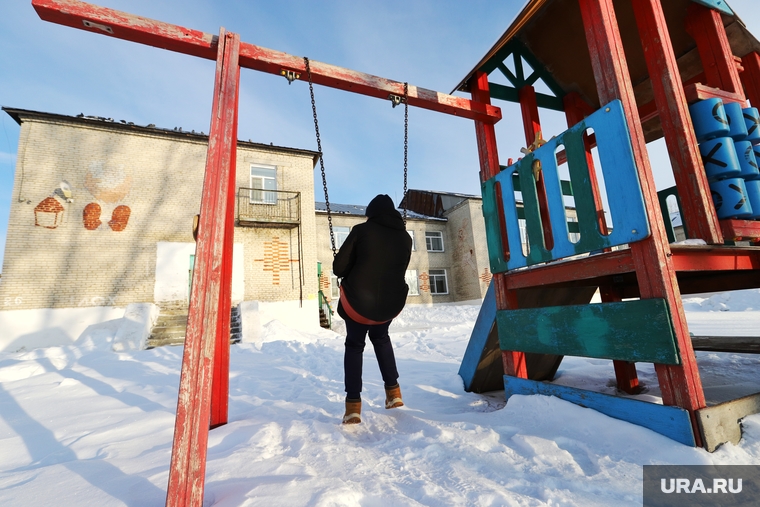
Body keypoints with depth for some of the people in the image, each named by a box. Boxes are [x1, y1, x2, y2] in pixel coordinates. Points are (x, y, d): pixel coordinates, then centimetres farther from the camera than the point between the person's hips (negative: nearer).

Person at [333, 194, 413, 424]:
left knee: (354, 345, 23)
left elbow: (338, 268, -5)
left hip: (358, 301, -3)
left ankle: (353, 405, 17)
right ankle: (393, 390, 30)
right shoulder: (405, 237, 6)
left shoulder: (361, 230, -6)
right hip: (392, 303, 4)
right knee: (380, 337, 34)